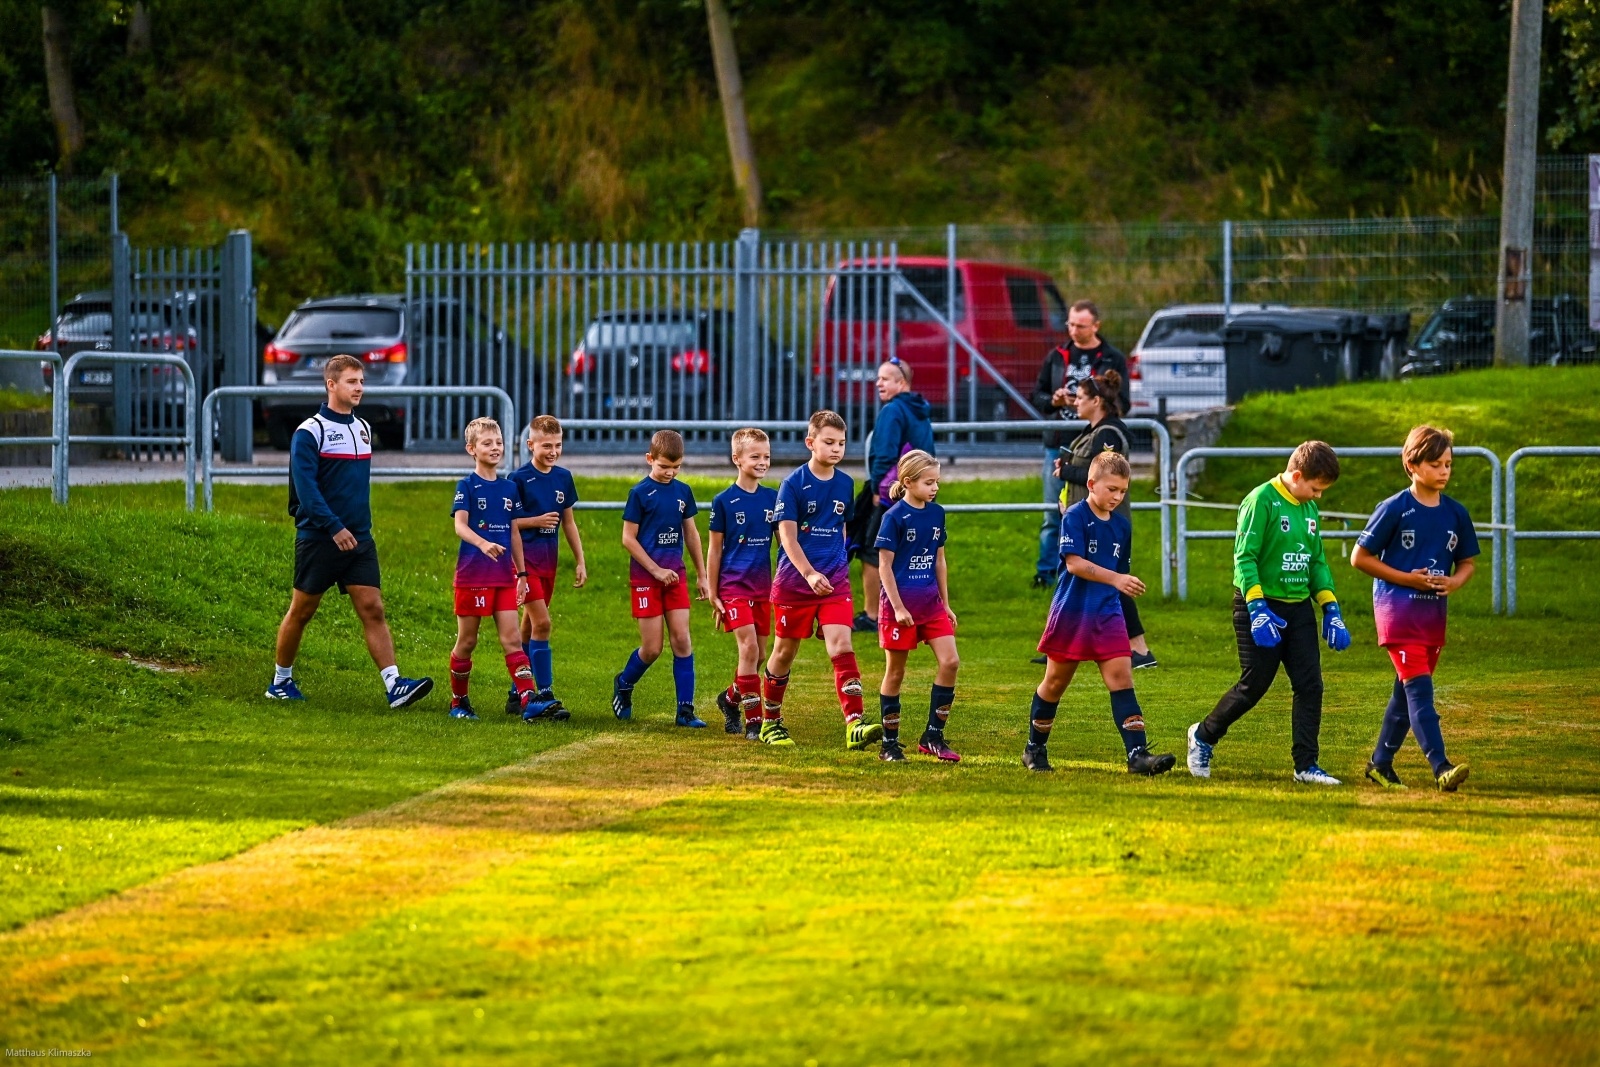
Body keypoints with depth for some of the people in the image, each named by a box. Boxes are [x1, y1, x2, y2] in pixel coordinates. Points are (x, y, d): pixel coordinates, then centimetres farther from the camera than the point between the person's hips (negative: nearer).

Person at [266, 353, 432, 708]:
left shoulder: (363, 429, 13)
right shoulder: (309, 432, -9)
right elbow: (305, 486, -17)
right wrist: (334, 527, -22)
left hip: (359, 539, 5)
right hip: (318, 539, -5)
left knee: (373, 609, -6)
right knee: (301, 611, 6)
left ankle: (394, 685, -15)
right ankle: (280, 681, 21)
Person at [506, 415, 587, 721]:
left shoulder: (563, 477, 8)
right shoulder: (519, 479, -10)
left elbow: (568, 521, 16)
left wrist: (580, 561, 14)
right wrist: (536, 521, -20)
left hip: (548, 558, 6)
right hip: (524, 556, -6)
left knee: (530, 624, 12)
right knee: (541, 622, -14)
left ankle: (518, 694, 20)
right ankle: (543, 697, -14)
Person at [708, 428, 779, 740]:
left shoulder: (773, 498, 5)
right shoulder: (724, 501, -5)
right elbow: (715, 550, -1)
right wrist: (713, 595, -1)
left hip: (763, 586, 5)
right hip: (733, 585, -5)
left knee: (757, 655, 9)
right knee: (749, 648, -15)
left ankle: (731, 698, 34)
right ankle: (753, 720, -11)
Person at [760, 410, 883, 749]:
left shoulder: (845, 484, 5)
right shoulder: (793, 484, -9)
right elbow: (787, 535, -15)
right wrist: (810, 574, -27)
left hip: (835, 581, 3)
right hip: (794, 580, -3)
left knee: (841, 646, -13)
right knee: (784, 651, 9)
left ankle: (855, 724, -22)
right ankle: (770, 722, 26)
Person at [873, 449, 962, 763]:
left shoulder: (936, 514, 7)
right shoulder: (895, 517, -10)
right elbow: (884, 566, -10)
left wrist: (945, 604, 15)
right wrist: (897, 607, -15)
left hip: (930, 602, 5)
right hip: (899, 603, -5)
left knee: (950, 661, -7)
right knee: (895, 673, 3)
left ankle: (933, 737, 2)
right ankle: (889, 744, 13)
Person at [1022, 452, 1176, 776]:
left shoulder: (1122, 525, 8)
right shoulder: (1075, 517, -11)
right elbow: (1074, 563, -22)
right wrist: (1116, 579, -31)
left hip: (1107, 614, 4)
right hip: (1072, 612, -4)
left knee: (1121, 678, -8)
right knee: (1056, 681, 8)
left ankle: (1137, 754, -15)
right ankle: (1035, 748, 25)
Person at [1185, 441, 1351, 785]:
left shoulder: (1309, 509, 11)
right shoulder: (1262, 501, -13)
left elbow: (1317, 562, 20)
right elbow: (1244, 557, -17)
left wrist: (1331, 609, 12)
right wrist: (1257, 609, -24)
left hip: (1299, 608, 7)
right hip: (1261, 605, -7)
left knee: (1310, 685, -2)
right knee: (1254, 685, -2)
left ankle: (1306, 765, 2)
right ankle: (1203, 736, 20)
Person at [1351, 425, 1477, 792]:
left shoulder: (1456, 513, 6)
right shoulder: (1395, 509, -8)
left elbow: (1467, 562, 16)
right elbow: (1360, 557, -5)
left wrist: (1455, 581, -8)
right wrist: (1407, 578, -13)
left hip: (1433, 613, 6)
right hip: (1397, 609, -6)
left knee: (1407, 690, 12)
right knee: (1419, 687, -15)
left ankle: (1381, 763, 24)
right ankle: (1440, 767, -25)